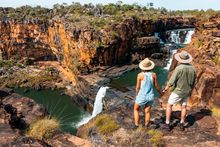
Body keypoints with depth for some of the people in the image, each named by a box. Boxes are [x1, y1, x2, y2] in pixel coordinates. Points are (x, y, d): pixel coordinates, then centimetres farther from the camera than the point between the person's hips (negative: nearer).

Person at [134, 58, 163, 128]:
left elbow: (137, 87, -10)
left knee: (136, 109, 21)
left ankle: (136, 125, 18)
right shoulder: (153, 75, -7)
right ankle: (146, 127, 30)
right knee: (147, 112, 19)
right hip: (150, 97, 3)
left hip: (141, 96, -3)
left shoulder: (140, 75, -16)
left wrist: (137, 95, 9)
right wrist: (161, 93, 20)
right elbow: (157, 86, 1)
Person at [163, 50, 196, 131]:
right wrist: (190, 90, 20)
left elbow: (172, 81, -21)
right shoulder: (192, 68, -5)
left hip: (178, 92, -5)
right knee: (183, 107, 22)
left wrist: (166, 88, -5)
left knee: (169, 105, 12)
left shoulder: (178, 68, -25)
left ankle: (167, 124, 14)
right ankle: (182, 124, 31)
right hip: (186, 92, 5)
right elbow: (193, 82, 4)